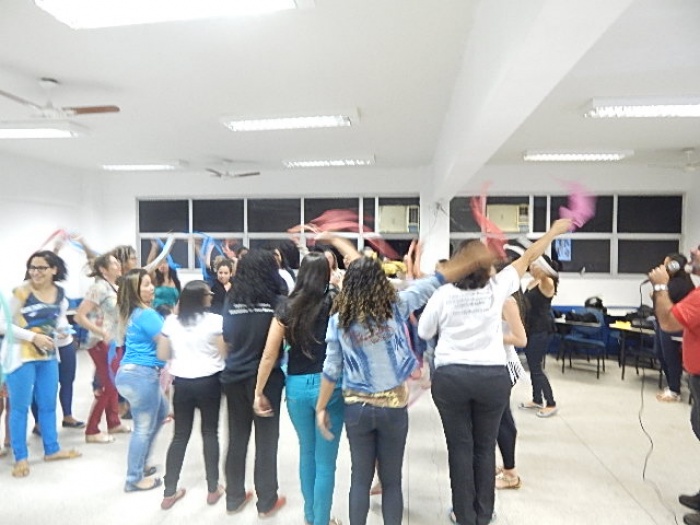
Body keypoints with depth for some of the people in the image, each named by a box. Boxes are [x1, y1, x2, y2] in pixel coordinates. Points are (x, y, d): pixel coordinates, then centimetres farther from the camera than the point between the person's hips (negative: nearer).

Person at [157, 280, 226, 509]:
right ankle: (213, 489, 21)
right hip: (208, 382, -3)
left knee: (180, 435, 14)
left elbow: (162, 355, 4)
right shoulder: (216, 320, -11)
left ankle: (169, 492, 21)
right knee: (210, 434, 11)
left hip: (182, 383, 3)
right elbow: (225, 354, -9)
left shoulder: (171, 321, -1)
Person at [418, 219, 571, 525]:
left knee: (460, 447, 10)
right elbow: (528, 256, 9)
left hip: (450, 377, -1)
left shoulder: (443, 294, -6)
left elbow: (423, 333, 3)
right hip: (493, 376, 1)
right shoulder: (497, 288, -3)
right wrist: (555, 230, 21)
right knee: (485, 446, 15)